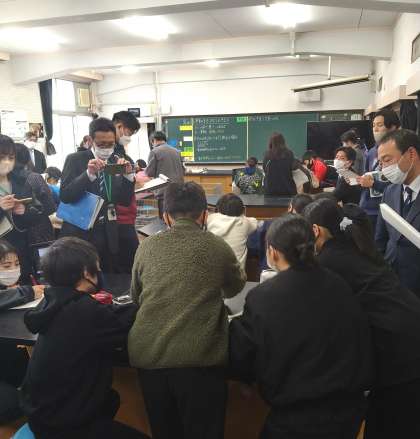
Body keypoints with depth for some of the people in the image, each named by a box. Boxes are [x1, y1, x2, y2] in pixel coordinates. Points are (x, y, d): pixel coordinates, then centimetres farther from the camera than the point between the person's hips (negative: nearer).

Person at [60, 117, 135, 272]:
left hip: (108, 236, 3)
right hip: (79, 234, -3)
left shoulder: (118, 162, 4)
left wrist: (128, 175, -14)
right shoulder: (75, 159, -4)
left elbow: (125, 201, 2)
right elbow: (64, 196, -13)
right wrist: (88, 173, -26)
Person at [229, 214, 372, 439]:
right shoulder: (341, 286, -7)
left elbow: (239, 362, -9)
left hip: (297, 420, -4)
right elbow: (362, 349, 7)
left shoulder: (261, 298, -20)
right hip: (350, 410, 5)